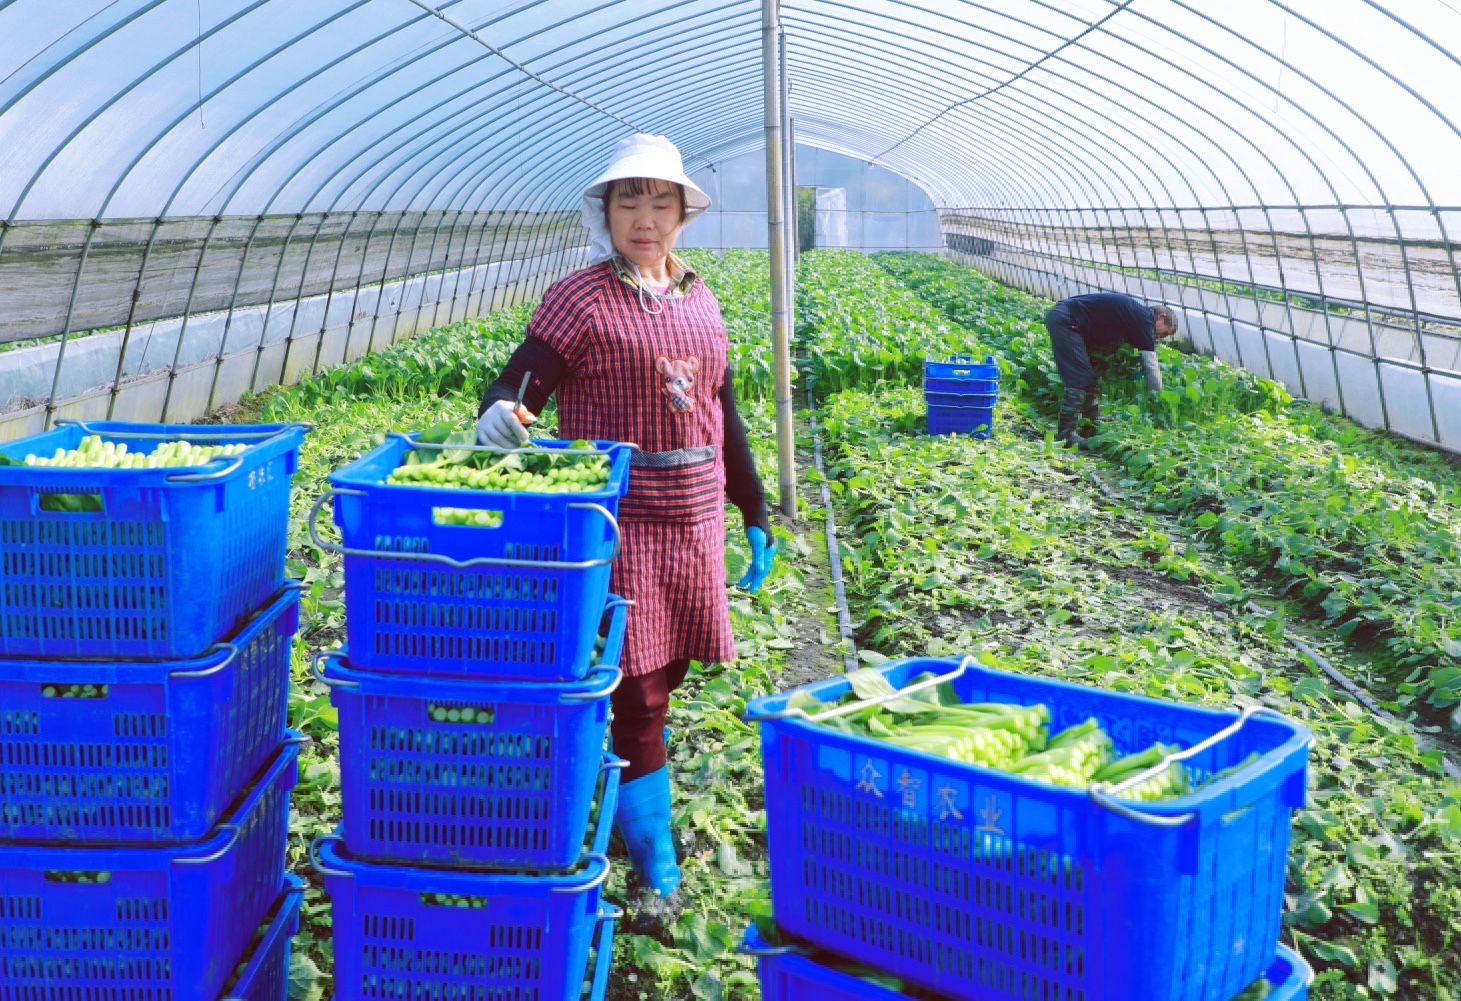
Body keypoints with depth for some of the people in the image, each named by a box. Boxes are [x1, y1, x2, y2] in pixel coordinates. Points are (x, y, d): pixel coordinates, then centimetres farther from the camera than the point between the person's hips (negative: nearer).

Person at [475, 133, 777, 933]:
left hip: (692, 520, 6)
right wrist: (501, 413, -37)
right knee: (635, 692, -4)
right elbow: (520, 388, -13)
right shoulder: (580, 299, -5)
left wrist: (755, 512, 19)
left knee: (660, 676, 13)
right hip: (618, 519, -6)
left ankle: (615, 800, 32)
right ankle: (658, 876, 4)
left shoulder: (698, 299, 12)